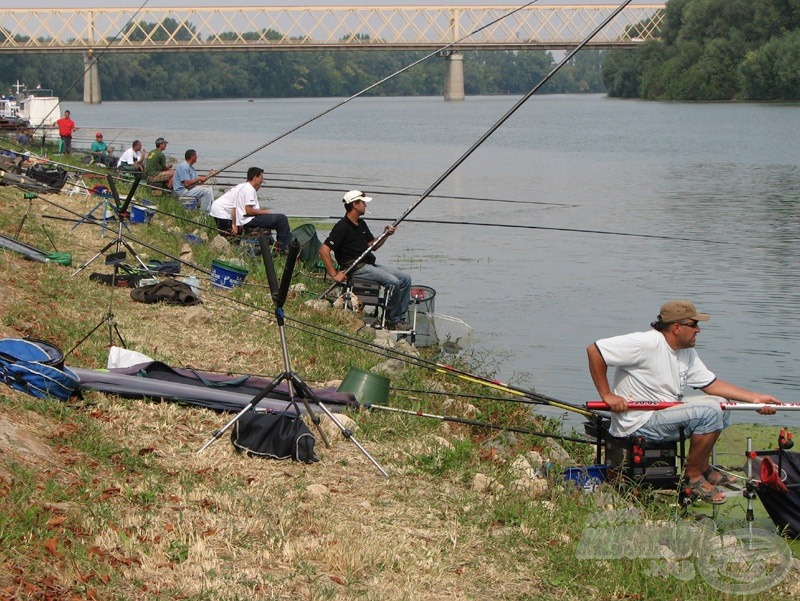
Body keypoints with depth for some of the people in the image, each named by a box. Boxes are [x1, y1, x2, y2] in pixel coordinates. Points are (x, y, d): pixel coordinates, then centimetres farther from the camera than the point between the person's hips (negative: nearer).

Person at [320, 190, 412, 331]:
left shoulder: (361, 224, 17)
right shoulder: (342, 227, -13)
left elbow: (372, 246, 22)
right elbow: (323, 250, -19)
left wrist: (386, 235, 4)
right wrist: (334, 274, -21)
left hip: (370, 265, 10)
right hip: (356, 268, -10)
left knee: (405, 278, 1)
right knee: (393, 281, -25)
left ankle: (400, 319, 2)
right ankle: (392, 321, -12)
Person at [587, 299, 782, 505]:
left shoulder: (687, 352, 11)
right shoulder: (646, 343, -19)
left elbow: (711, 384, 13)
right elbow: (594, 350, -22)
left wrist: (755, 398, 4)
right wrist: (607, 395, -20)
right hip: (638, 424, -10)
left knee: (720, 403, 9)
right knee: (709, 412, -20)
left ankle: (703, 468, 19)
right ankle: (693, 477, -6)